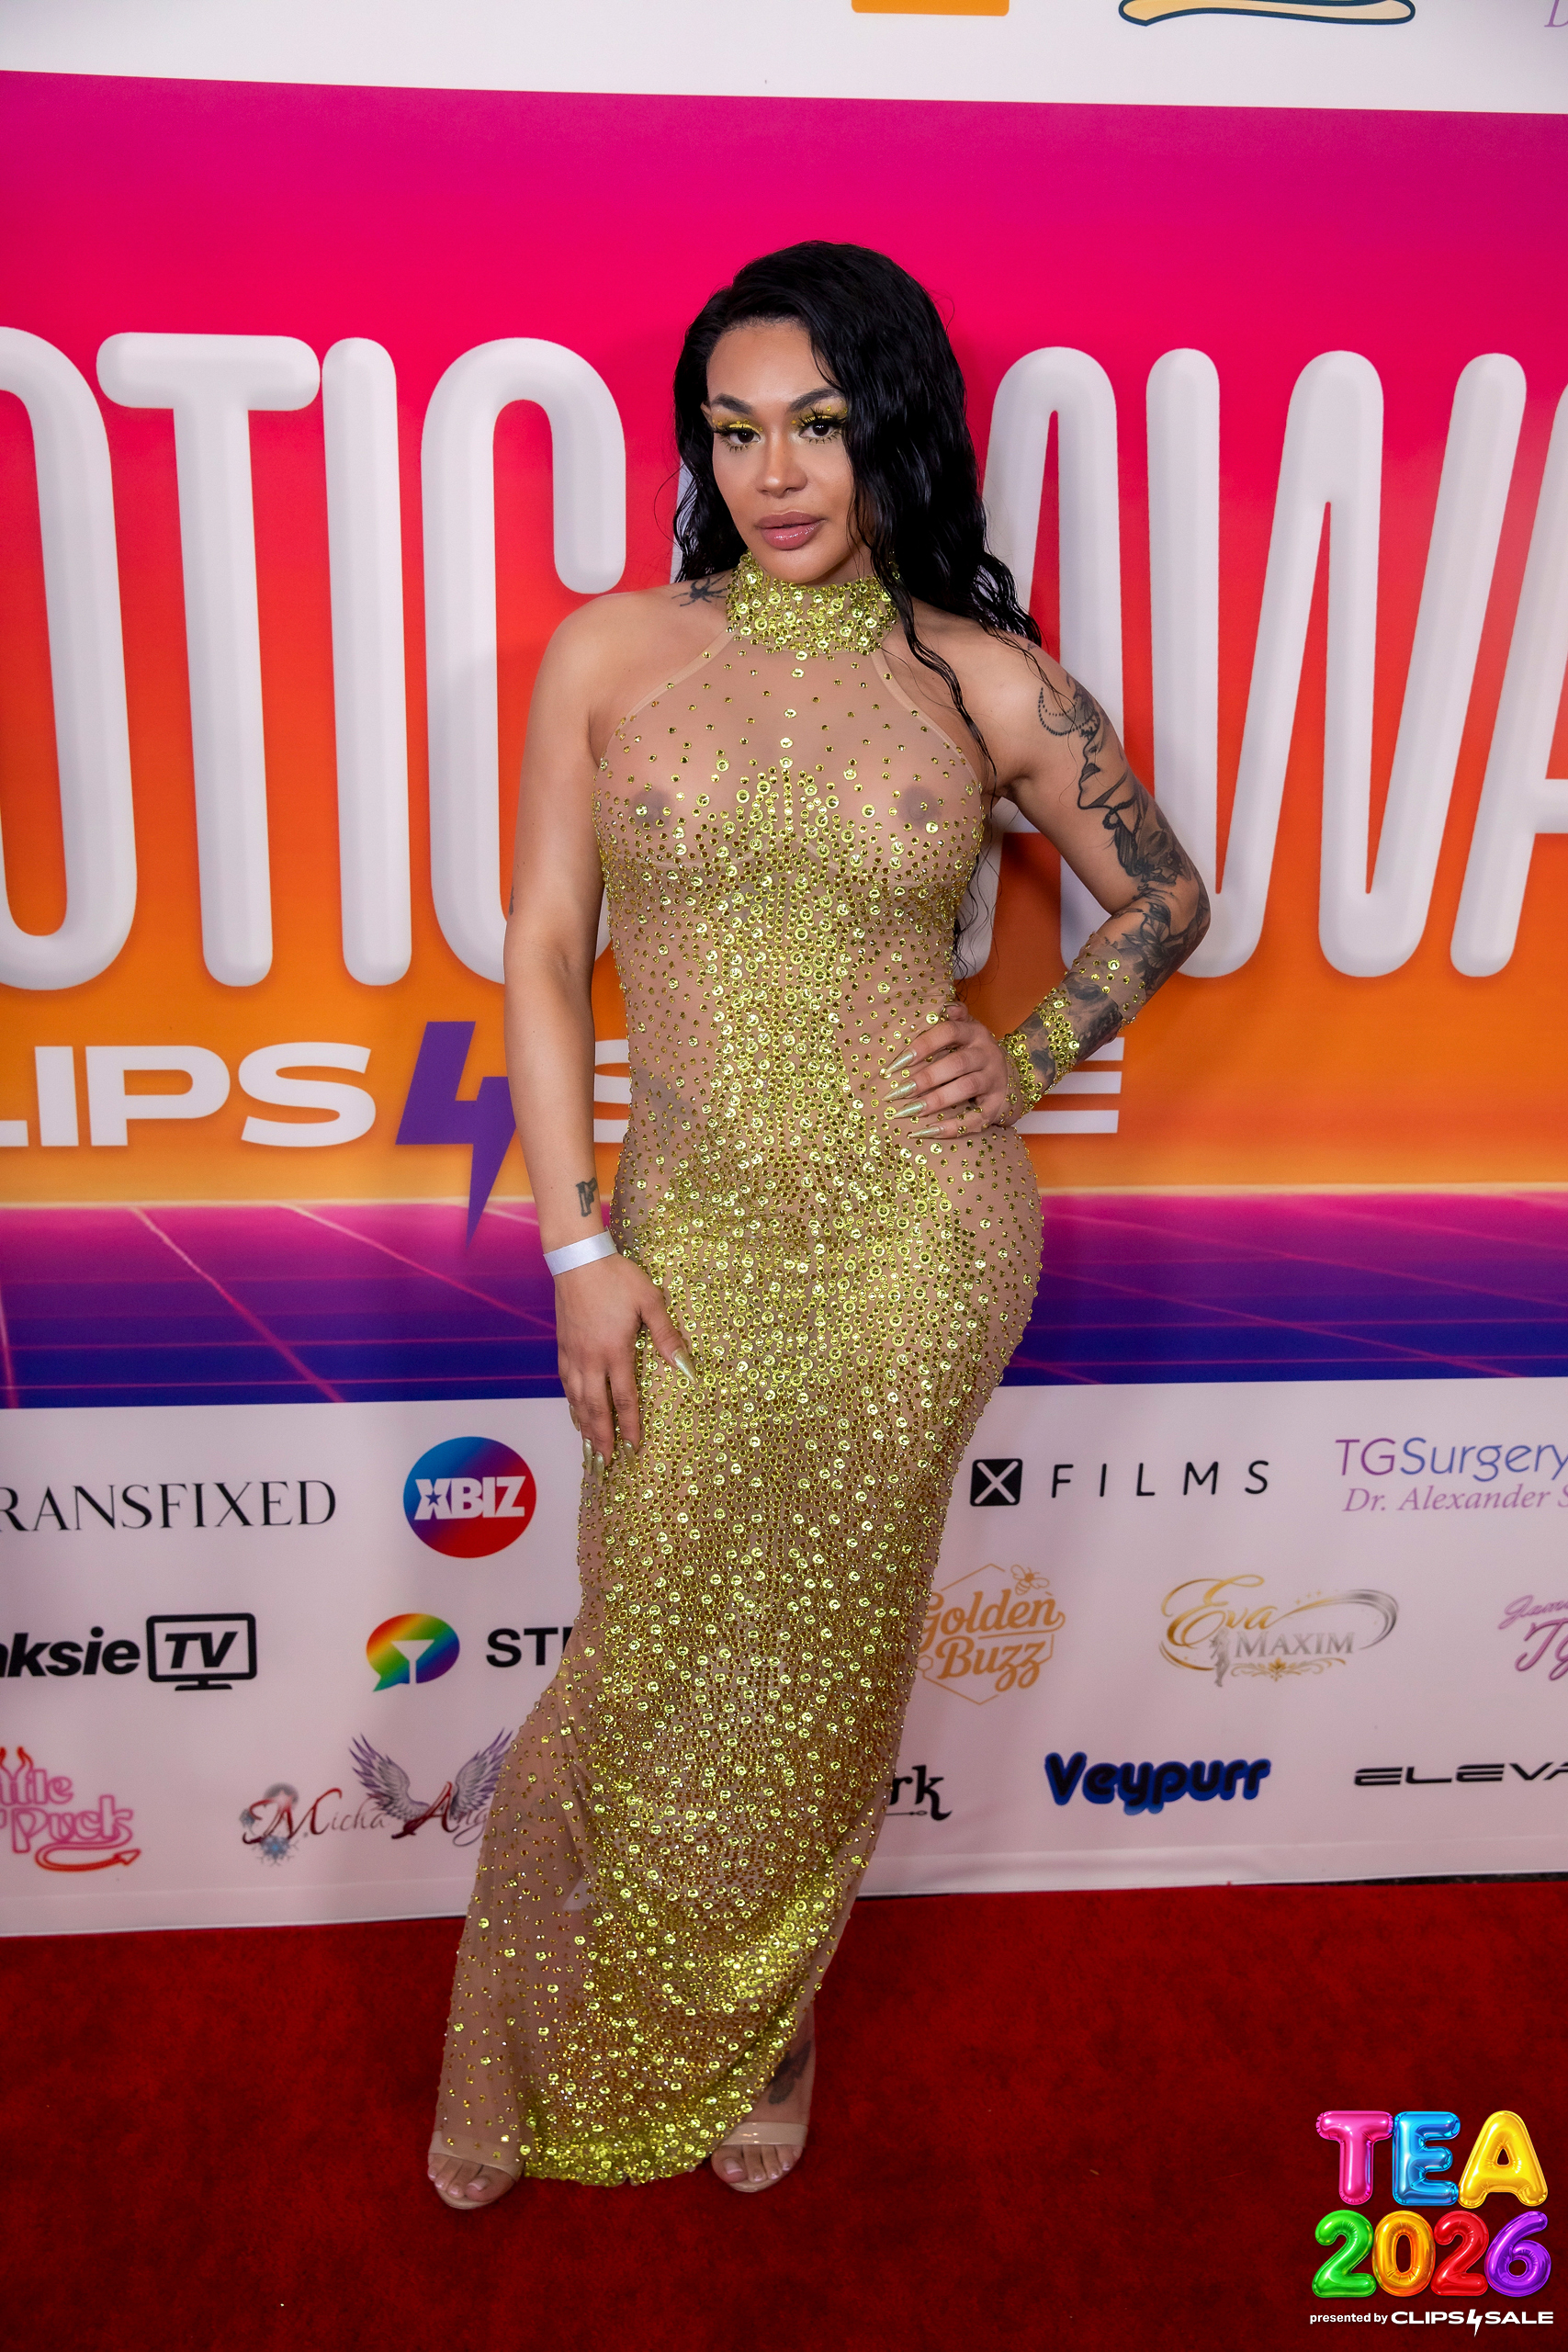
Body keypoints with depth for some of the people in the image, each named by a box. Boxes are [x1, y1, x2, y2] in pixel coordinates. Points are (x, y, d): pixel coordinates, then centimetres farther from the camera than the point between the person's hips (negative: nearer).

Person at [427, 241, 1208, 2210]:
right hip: (694, 1243, 0)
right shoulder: (607, 656, 1)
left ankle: (754, 2041, 43)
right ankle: (547, 2060, 40)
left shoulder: (987, 681, 0)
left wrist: (1035, 1058, -2)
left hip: (919, 1239, 0)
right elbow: (544, 955, 0)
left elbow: (1163, 896, 14)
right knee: (658, 1670, 10)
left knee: (820, 1673, 14)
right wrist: (579, 1250, -5)